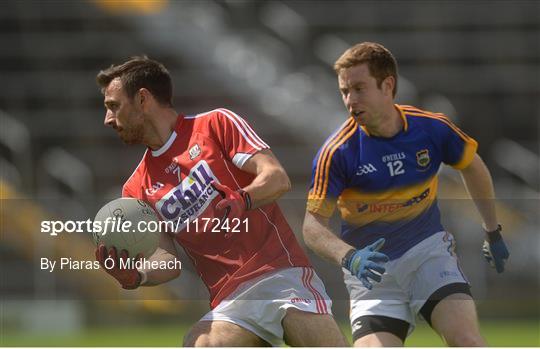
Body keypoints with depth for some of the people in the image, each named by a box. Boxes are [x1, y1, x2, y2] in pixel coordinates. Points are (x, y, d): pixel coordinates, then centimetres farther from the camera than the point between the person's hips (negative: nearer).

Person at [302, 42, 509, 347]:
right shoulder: (337, 152, -15)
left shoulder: (432, 128, -8)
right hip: (373, 267, -1)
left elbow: (473, 168, 13)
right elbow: (313, 223, -13)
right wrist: (350, 258, -32)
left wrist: (493, 233, 21)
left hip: (428, 250, 1)